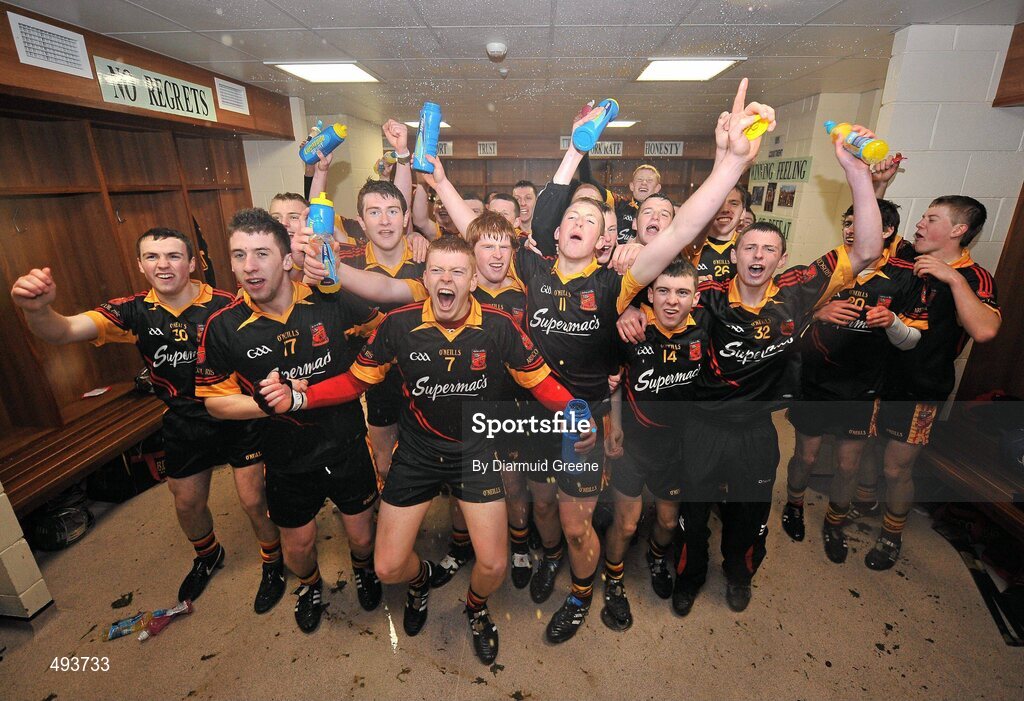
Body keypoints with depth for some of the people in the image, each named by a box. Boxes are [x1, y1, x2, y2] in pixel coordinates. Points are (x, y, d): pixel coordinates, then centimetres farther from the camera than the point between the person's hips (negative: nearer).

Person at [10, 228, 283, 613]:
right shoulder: (134, 312, -7)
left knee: (254, 500, 5)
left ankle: (273, 561, 34)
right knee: (187, 504, 22)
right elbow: (63, 331, -19)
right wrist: (37, 308, -42)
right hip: (183, 424, 4)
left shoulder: (224, 305, -17)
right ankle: (208, 556, 54)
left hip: (237, 417, -4)